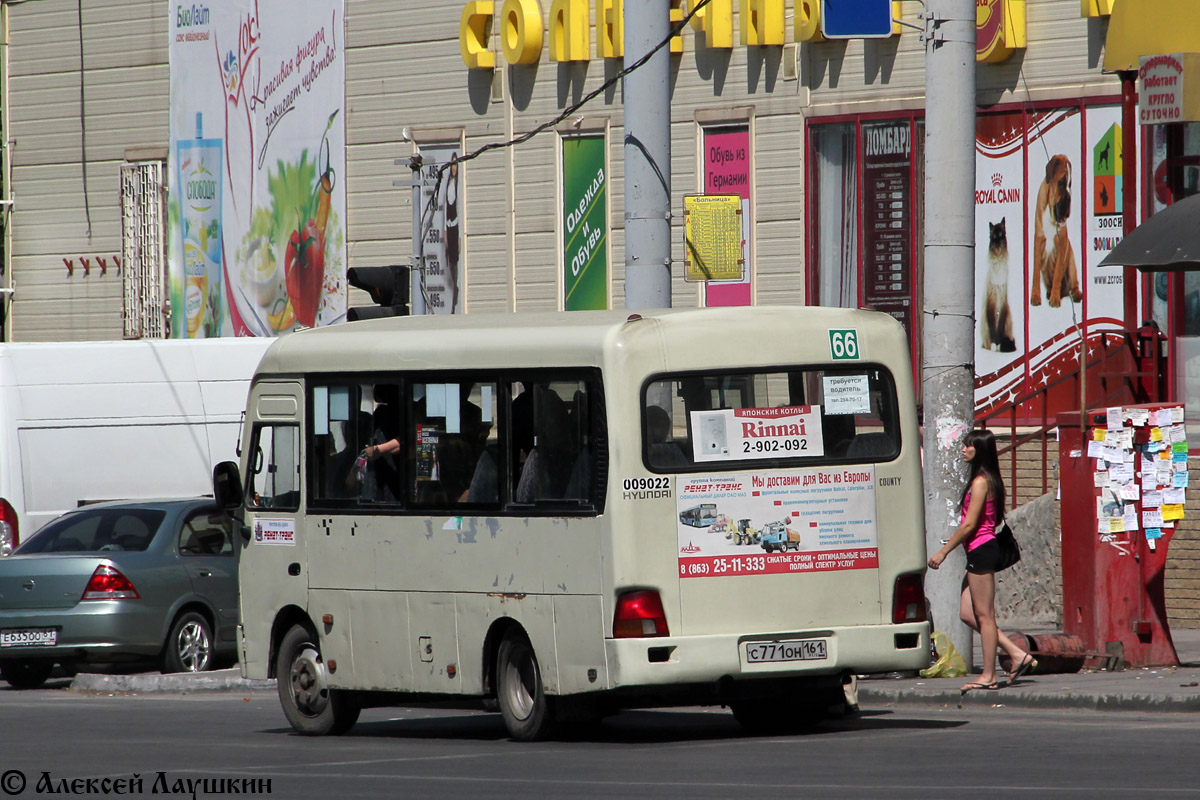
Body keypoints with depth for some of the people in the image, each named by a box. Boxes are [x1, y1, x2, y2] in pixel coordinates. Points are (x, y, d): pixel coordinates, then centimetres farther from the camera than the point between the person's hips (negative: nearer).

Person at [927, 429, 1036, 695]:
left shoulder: (980, 482, -14)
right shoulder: (987, 479, 15)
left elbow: (969, 524, -17)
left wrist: (943, 551, -12)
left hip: (980, 550, -10)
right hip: (980, 551, 10)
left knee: (984, 615, -4)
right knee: (968, 613, 10)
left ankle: (988, 676, 0)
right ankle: (1018, 655, 11)